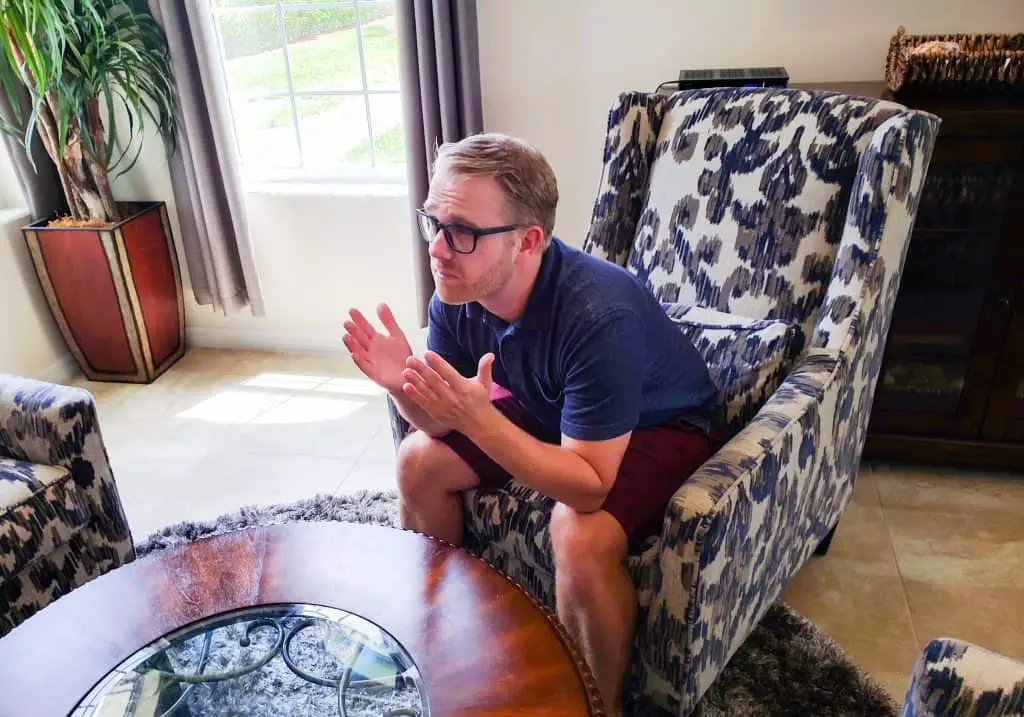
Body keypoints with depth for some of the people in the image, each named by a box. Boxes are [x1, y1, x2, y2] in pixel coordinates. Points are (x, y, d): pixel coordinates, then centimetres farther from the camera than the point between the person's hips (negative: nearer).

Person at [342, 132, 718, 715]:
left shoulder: (599, 315, -39)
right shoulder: (456, 295, -19)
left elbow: (589, 485, -36)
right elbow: (441, 424, -9)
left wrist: (480, 420, -45)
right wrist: (404, 386, -31)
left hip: (656, 424, -6)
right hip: (549, 405, 7)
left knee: (581, 535, -32)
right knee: (419, 460, 0)